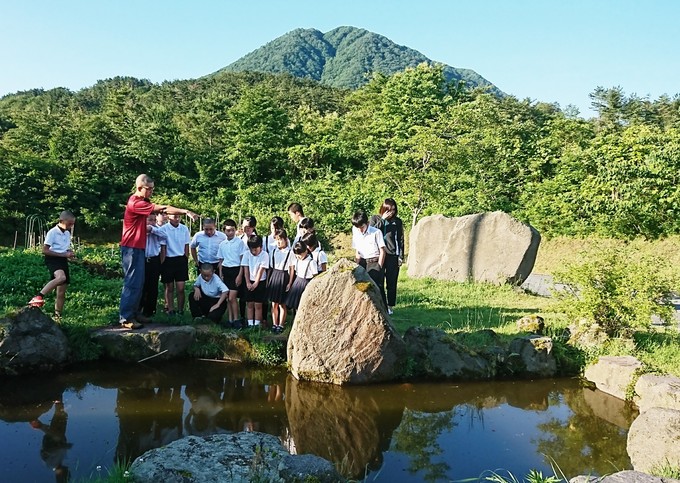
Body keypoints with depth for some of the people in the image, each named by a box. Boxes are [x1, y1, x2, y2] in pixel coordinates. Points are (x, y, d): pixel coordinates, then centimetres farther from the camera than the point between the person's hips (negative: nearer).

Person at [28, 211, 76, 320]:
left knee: (61, 292, 6)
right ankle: (38, 297, -38)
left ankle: (57, 317, 14)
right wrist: (64, 254, -19)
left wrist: (70, 253, 7)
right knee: (61, 277, -39)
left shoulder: (67, 233, 15)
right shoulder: (52, 232, -9)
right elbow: (45, 250, -14)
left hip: (63, 261, 8)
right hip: (52, 259, -8)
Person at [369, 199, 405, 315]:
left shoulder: (397, 221, 7)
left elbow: (401, 240, 8)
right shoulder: (375, 219, 7)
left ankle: (390, 306, 11)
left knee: (391, 282, 3)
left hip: (393, 256, 0)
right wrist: (382, 219, -11)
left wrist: (401, 256, 2)